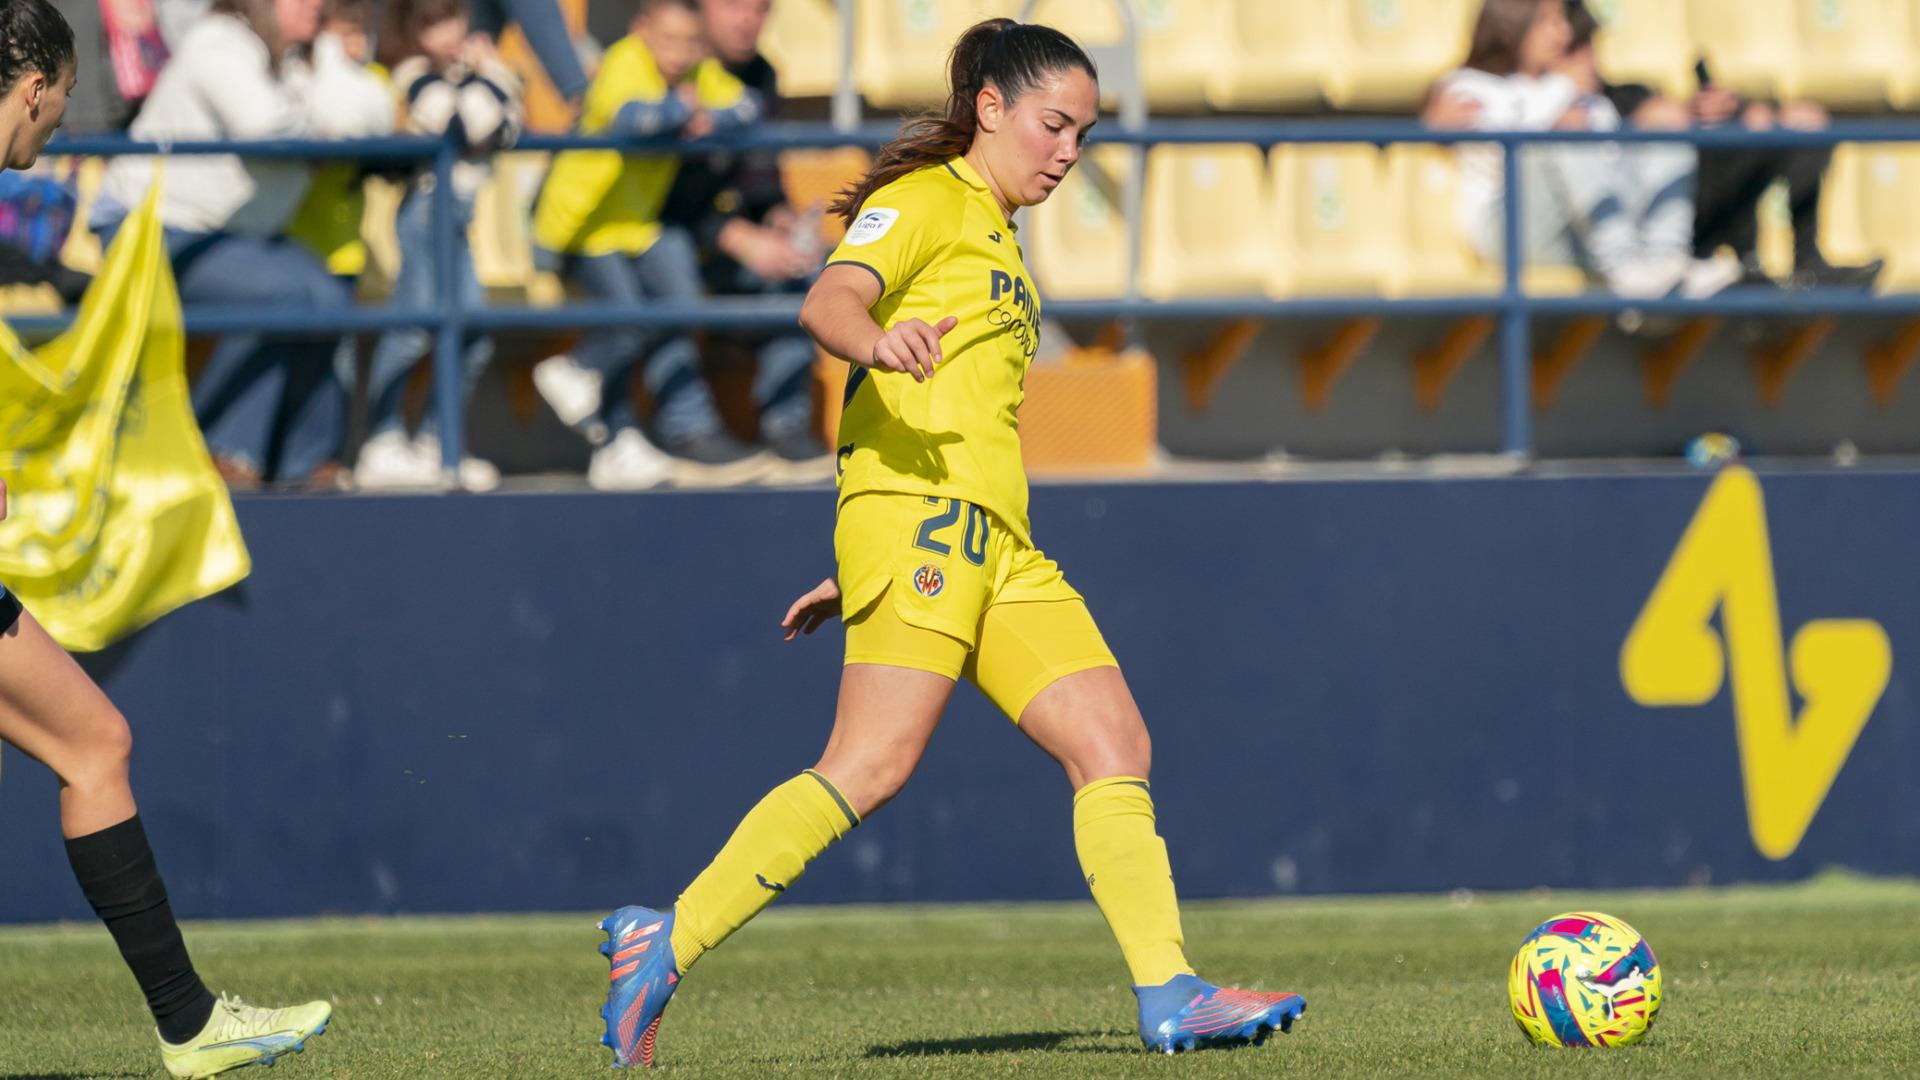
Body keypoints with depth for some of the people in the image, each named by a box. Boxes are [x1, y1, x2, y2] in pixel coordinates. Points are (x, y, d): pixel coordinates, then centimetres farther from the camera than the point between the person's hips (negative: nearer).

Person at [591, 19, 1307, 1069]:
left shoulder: (995, 238, 29)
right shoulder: (927, 200, 2)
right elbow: (828, 300, -18)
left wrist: (859, 572, 28)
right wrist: (877, 343, -41)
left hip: (994, 542, 9)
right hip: (922, 514, -9)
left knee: (1113, 744, -1)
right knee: (872, 764, -20)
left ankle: (1169, 995, -5)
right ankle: (668, 942, -19)